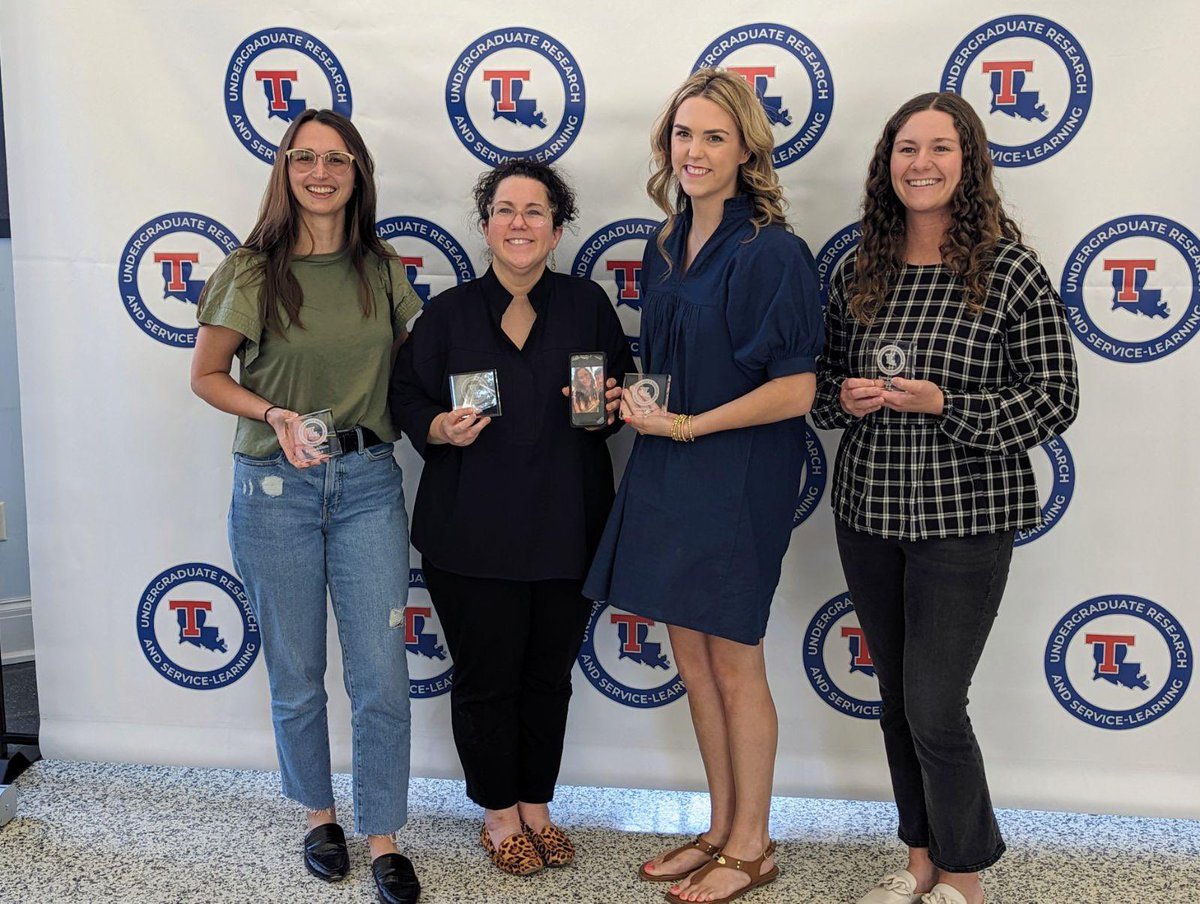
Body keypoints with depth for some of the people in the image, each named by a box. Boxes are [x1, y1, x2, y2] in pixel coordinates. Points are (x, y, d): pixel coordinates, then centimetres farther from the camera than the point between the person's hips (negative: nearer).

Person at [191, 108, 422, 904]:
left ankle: (383, 839, 19)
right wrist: (275, 415, -14)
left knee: (382, 675, 1)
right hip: (276, 487, -1)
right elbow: (206, 375, 2)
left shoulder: (381, 268, 3)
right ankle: (319, 814, 35)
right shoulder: (250, 272, -5)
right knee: (297, 675, 11)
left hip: (368, 481, 2)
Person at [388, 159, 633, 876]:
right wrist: (442, 428, -15)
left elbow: (626, 389, 11)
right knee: (486, 679, 8)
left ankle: (537, 803, 33)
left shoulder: (588, 304, 3)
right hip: (473, 535, -1)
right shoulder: (449, 313, 1)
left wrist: (613, 404, -10)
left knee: (549, 676, 13)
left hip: (567, 530, 2)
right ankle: (499, 812, 29)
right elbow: (407, 397, 5)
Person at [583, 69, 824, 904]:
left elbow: (795, 391, -18)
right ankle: (721, 828, 32)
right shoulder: (666, 248, 9)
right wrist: (625, 396, 1)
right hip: (668, 471, 7)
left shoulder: (771, 253, -14)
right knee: (692, 656, 14)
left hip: (739, 478, -7)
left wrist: (688, 425, -16)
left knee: (733, 663, 5)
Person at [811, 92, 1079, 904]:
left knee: (934, 709, -2)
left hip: (965, 523, -5)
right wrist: (846, 401, -10)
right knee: (897, 698, 15)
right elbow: (823, 388, 13)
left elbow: (1055, 403, -9)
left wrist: (943, 404, -20)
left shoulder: (1012, 272, -9)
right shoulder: (856, 274, 5)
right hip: (868, 512, 5)